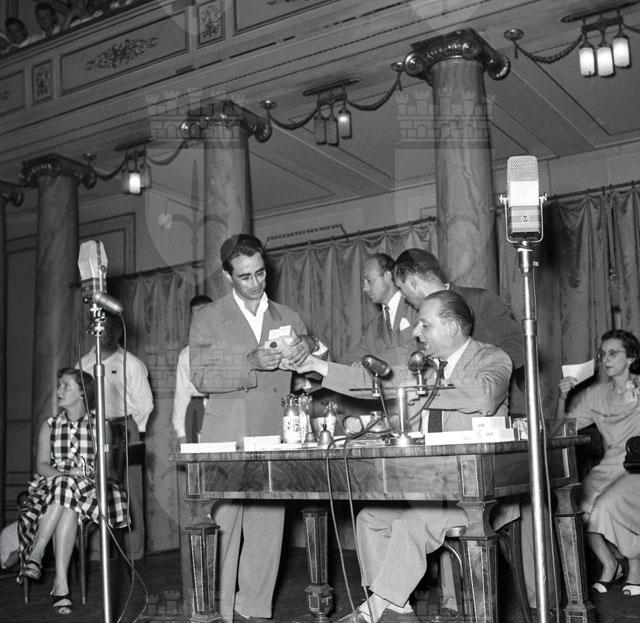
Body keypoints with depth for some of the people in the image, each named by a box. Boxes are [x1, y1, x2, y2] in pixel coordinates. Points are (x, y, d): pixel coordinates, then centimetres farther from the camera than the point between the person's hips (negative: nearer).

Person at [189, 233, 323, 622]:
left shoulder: (287, 318, 15)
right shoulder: (208, 318, 6)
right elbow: (201, 377, -5)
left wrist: (309, 346, -5)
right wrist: (252, 363, -17)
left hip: (273, 440, 3)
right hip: (226, 440, -3)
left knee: (267, 529, 3)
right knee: (222, 528, -3)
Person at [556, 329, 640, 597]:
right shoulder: (595, 395, 12)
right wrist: (562, 398, -3)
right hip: (609, 466, 4)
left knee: (607, 505, -29)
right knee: (577, 505, -22)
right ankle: (609, 564, 1)